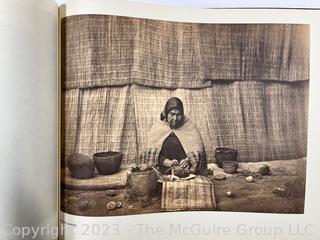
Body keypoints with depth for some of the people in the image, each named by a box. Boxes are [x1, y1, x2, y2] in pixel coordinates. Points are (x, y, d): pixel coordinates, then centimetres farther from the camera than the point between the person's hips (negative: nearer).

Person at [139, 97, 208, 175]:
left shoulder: (189, 126, 6)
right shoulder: (157, 127, 6)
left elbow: (197, 151, 1)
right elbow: (151, 152, -1)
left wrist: (189, 160, -18)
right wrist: (168, 162, -15)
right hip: (164, 174, 0)